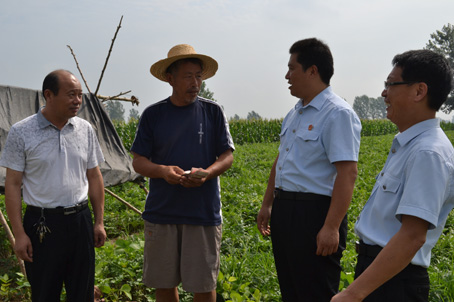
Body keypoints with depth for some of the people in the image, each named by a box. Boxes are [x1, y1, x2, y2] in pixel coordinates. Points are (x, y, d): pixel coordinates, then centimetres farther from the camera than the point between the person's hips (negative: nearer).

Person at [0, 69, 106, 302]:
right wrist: (19, 234, -8)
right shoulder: (21, 132, -6)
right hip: (42, 224, -3)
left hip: (80, 221, 3)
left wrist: (99, 222, 8)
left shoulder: (85, 130, 5)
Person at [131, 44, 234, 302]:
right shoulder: (153, 114, 3)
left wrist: (206, 173, -18)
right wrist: (162, 171, -18)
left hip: (204, 213, -1)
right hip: (161, 213, 1)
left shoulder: (213, 112, 2)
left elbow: (227, 156, 3)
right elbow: (138, 161, 3)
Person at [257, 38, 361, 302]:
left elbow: (347, 173, -22)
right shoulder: (295, 114, 15)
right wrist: (268, 204, 24)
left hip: (315, 214, -9)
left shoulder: (338, 114, -15)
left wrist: (331, 227, -25)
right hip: (284, 210, 9)